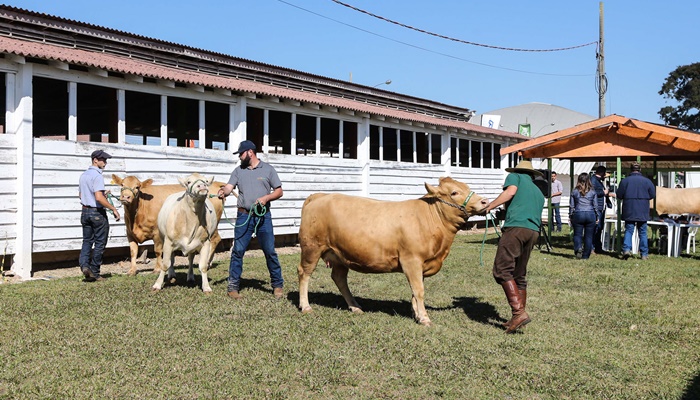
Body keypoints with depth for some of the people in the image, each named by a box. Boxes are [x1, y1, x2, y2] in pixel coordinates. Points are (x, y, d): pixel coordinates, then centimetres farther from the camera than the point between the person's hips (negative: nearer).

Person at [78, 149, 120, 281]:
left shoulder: (83, 175, 12)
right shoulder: (97, 176, -16)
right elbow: (99, 198, -25)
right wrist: (113, 209, -19)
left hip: (85, 211, 8)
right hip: (98, 212, -8)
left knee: (87, 241, 12)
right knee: (100, 242, 3)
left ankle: (84, 264, -9)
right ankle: (94, 273, 6)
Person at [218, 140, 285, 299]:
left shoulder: (267, 169, 3)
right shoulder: (238, 170, 10)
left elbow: (279, 191, 4)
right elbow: (229, 187, -2)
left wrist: (266, 198, -14)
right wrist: (223, 192, -26)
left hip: (263, 216, -2)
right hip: (244, 216, 2)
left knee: (270, 251, 2)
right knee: (238, 250, 0)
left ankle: (278, 285, 13)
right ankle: (233, 286, 8)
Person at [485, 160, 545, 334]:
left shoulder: (515, 176, 16)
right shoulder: (539, 192, 32)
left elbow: (510, 191, -5)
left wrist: (489, 206, -3)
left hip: (515, 227, -7)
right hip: (534, 231, 7)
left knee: (502, 271, -10)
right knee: (520, 275, 14)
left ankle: (519, 312, -20)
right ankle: (518, 317, 16)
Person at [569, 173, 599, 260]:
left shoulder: (574, 192, 2)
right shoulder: (593, 192, 2)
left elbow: (571, 206, 5)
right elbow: (595, 206, 4)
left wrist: (570, 216, 12)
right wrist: (597, 217, 12)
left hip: (578, 214, 0)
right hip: (590, 214, 0)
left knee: (577, 234, 9)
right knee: (588, 236, 7)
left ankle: (578, 248, -18)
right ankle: (586, 255, 8)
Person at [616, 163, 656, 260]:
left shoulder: (625, 181, -5)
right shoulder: (647, 181, -2)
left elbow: (619, 195, -3)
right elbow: (653, 195, 4)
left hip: (629, 211, -1)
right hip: (643, 212, 1)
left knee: (628, 230, 4)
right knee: (643, 232, 9)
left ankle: (626, 249, -17)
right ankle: (644, 254, 11)